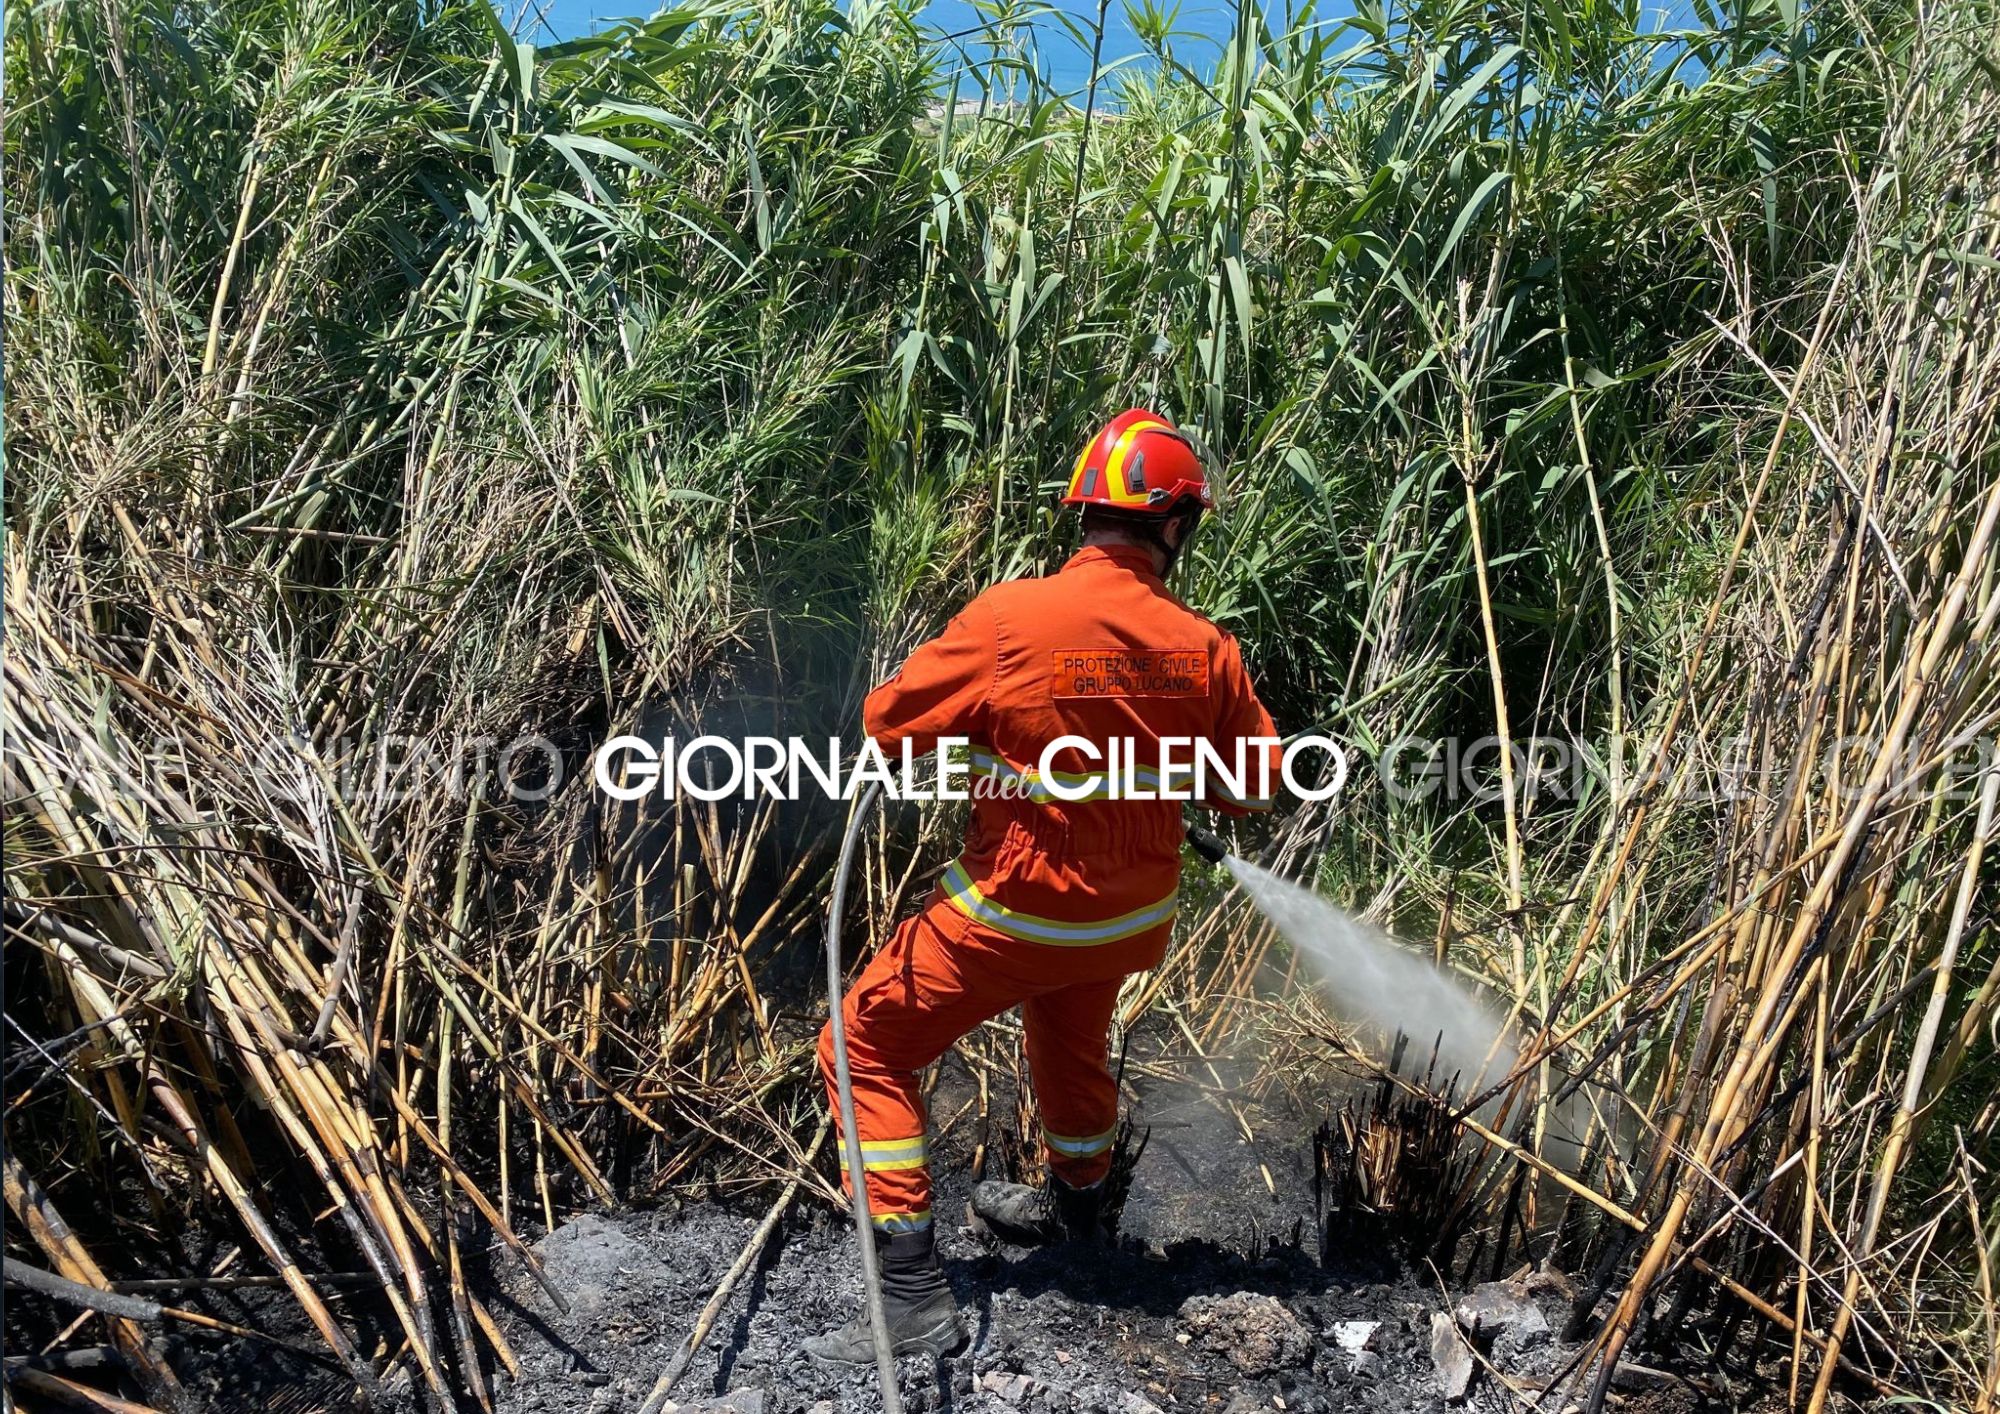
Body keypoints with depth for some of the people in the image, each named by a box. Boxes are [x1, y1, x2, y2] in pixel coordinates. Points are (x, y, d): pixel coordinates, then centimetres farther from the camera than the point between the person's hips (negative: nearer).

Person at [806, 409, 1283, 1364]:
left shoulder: (1009, 618, -22)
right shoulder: (1202, 648, -10)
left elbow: (889, 722, -12)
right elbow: (1248, 787, 1)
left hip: (1012, 910, -5)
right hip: (1129, 915, 5)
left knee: (869, 1045, 9)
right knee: (1071, 1039, 33)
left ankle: (913, 1295, 7)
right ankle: (1075, 1206, 57)